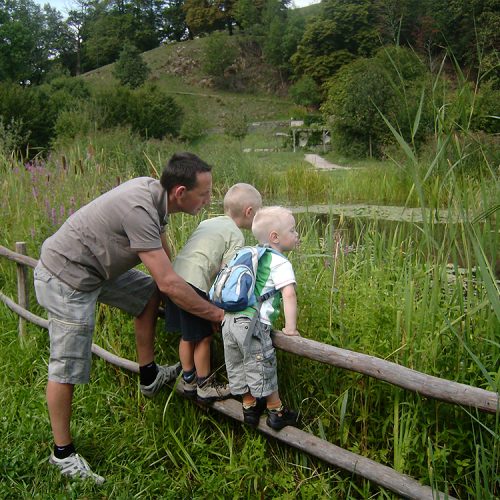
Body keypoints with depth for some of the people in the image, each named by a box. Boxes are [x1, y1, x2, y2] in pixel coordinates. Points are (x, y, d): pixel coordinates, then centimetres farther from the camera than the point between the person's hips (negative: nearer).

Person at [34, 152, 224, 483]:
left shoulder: (152, 191, -3)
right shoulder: (139, 210, -31)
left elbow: (164, 255, 12)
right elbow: (170, 284, -29)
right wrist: (218, 314, -17)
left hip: (96, 267, 9)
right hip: (65, 279, -9)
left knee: (150, 294, 16)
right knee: (68, 368, -1)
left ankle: (150, 377, 25)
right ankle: (63, 453, 15)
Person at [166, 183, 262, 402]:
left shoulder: (207, 222, 22)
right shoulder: (236, 235, -2)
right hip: (194, 284, -8)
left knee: (187, 335, 20)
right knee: (203, 337, 7)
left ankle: (188, 380, 34)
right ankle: (205, 386, 20)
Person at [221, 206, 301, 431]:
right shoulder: (280, 263, -5)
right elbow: (288, 295, -16)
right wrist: (290, 326, -12)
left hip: (229, 319, 8)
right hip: (252, 324, -8)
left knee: (238, 368, 18)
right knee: (262, 369, 6)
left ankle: (249, 406, 35)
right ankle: (277, 412, 20)